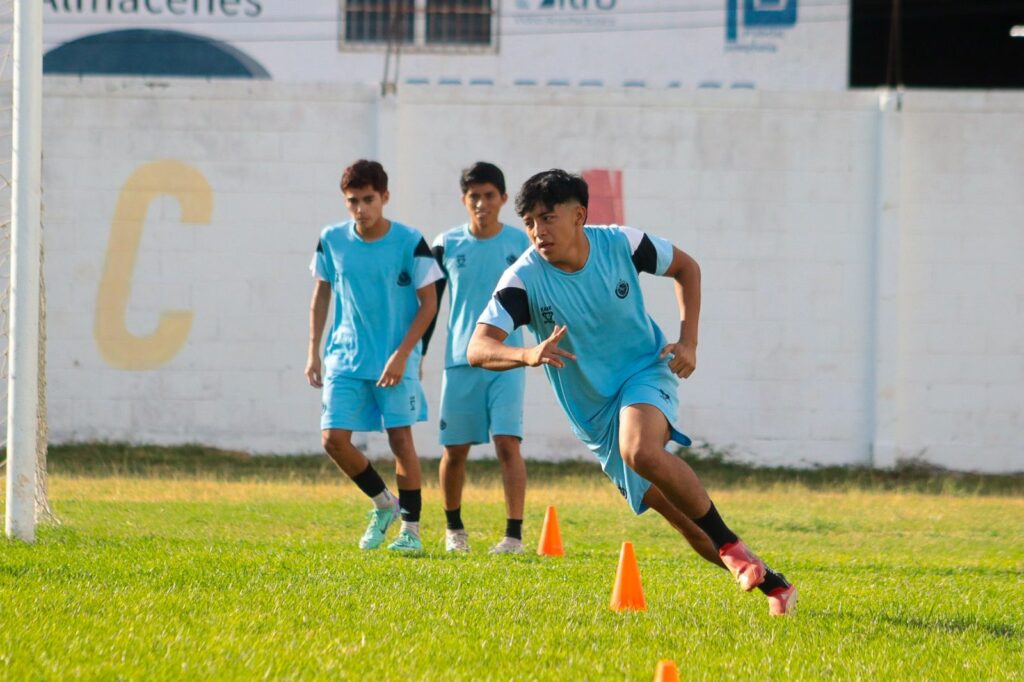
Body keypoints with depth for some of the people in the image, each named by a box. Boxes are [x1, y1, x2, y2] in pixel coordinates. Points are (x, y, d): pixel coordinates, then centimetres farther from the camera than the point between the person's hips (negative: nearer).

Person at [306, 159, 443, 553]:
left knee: (400, 437, -5)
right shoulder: (332, 241, 0)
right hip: (346, 357, 3)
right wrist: (314, 352, 9)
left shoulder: (410, 243, -10)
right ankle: (383, 504, 18)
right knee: (333, 438, -5)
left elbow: (429, 303, -6)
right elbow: (321, 294, 13)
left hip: (396, 359, -3)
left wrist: (402, 354, -14)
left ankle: (411, 529, 5)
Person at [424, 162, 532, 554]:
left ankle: (514, 534, -14)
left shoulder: (522, 244, 1)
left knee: (507, 442, -13)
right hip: (459, 360, 2)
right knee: (454, 448, 6)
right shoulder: (447, 245, 4)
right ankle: (454, 528, 27)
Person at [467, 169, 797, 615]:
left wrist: (688, 341, -3)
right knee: (681, 516, 1)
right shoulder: (524, 280, -17)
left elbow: (685, 268, 7)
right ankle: (771, 584, 17)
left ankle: (731, 546, -19)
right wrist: (529, 355, -47)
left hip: (645, 372, -2)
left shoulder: (621, 245, -13)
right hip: (592, 413, 2)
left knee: (640, 450, -35)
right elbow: (478, 350, -26)